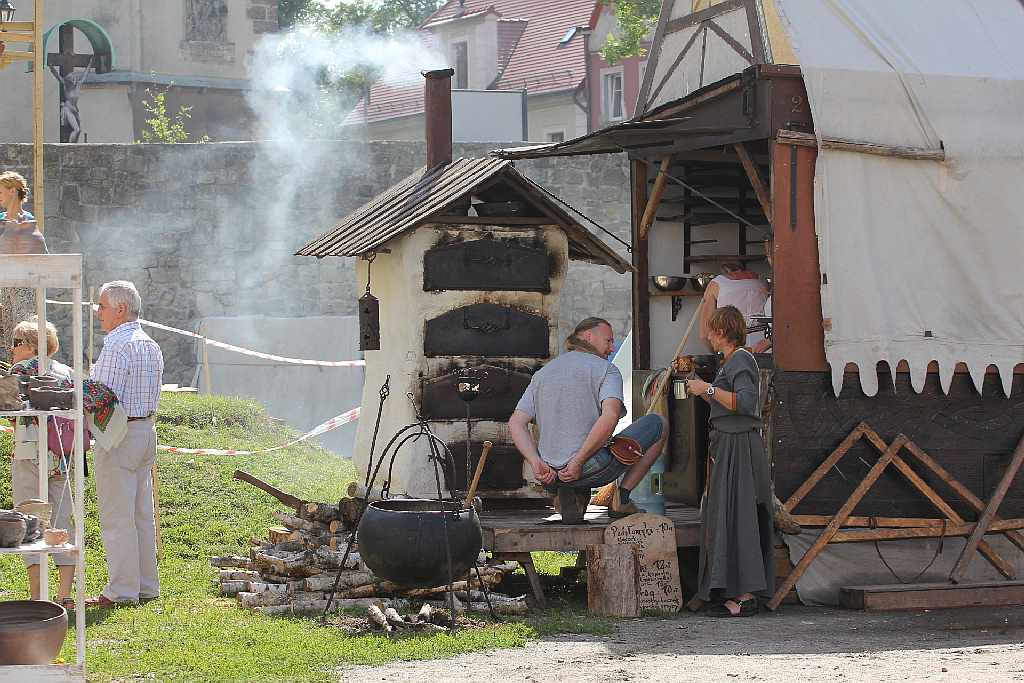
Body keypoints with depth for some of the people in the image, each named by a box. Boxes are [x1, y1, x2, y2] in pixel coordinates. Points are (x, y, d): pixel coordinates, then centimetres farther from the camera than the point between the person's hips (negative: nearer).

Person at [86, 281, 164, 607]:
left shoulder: (116, 348, -16)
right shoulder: (151, 346, 13)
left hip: (119, 434, -9)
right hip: (147, 429, 10)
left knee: (116, 517, -4)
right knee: (142, 514, 13)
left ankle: (122, 590, -2)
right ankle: (147, 585, 17)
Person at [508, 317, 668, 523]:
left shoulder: (542, 373, 16)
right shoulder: (606, 369, -1)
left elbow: (516, 423, 6)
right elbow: (610, 416, -20)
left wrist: (537, 464, -3)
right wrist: (578, 462, -17)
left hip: (551, 476, 5)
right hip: (592, 471, -5)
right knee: (658, 425, 14)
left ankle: (570, 494, 10)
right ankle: (621, 498, 7)